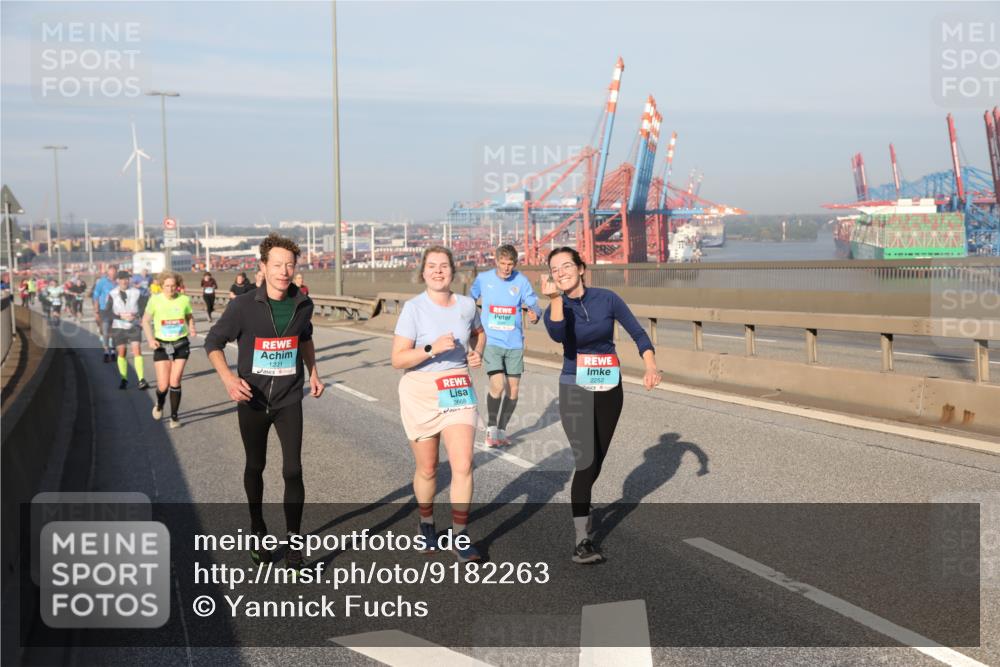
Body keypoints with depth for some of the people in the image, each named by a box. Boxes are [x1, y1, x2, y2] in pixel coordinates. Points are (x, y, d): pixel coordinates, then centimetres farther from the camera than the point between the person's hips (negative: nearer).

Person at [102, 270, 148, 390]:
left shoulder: (136, 292, -1)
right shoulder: (112, 295, -1)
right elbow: (106, 314, -3)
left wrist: (136, 315, -12)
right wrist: (120, 316, -16)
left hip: (134, 326, -1)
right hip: (118, 327, 1)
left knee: (136, 350, -13)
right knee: (121, 352, 3)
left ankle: (141, 380, -16)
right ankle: (124, 379, 18)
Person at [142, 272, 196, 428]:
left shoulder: (184, 299, -5)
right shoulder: (155, 300, -9)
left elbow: (190, 317, 12)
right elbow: (146, 320, 2)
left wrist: (192, 329, -9)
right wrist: (150, 339, -11)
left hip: (181, 345, 0)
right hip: (162, 345, 0)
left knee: (175, 382, -4)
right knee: (163, 385, -1)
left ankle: (174, 416, 13)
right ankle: (159, 405, 34)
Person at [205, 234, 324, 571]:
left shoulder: (303, 305, -3)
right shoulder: (243, 306, -14)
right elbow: (213, 342, -5)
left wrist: (313, 373, 9)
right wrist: (228, 377, -21)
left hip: (289, 401, 1)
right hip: (252, 400, -1)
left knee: (293, 471, -6)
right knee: (255, 468, 15)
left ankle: (294, 544, 6)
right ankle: (258, 531, 37)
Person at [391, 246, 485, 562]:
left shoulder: (467, 304, 2)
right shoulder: (414, 308, -10)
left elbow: (478, 332, 26)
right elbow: (398, 359, -13)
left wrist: (476, 353, 6)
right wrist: (432, 348, -26)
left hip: (458, 391, 2)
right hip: (420, 392, -2)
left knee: (463, 465, -10)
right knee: (427, 468, 10)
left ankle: (460, 536, 3)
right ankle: (426, 524, 36)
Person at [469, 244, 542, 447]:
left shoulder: (521, 281, -4)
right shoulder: (483, 279, -3)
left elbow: (533, 304, -8)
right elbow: (469, 301, 10)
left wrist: (535, 314, -30)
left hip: (514, 343, 2)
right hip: (491, 341, -2)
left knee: (513, 390, 5)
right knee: (497, 385, -16)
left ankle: (501, 430, 25)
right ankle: (491, 427, 6)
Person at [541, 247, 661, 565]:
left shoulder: (606, 298, -4)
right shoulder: (556, 309, -7)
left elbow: (637, 333, -1)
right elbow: (558, 335, -30)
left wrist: (650, 366, -14)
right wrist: (556, 298, -41)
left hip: (610, 390, 2)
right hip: (575, 391, -2)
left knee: (596, 461, 13)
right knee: (587, 461, -15)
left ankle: (580, 513, 38)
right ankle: (582, 541, -11)